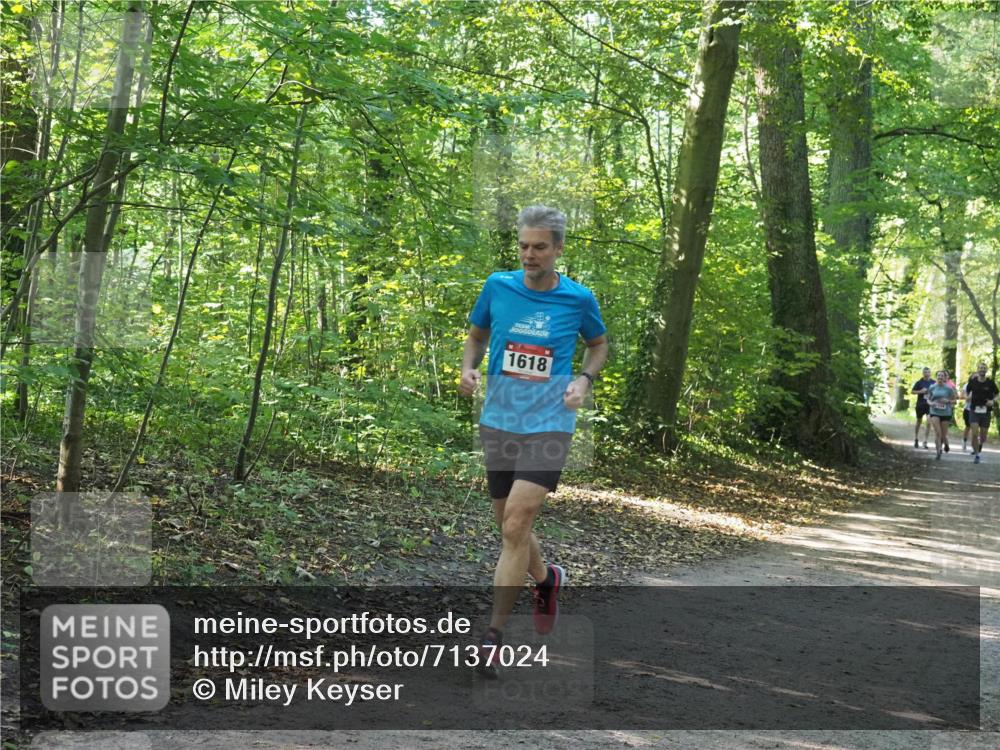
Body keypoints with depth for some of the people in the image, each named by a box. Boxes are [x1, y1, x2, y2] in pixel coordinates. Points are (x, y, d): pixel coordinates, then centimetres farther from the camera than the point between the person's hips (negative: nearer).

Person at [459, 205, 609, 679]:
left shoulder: (578, 299, -4)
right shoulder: (497, 287, 0)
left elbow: (598, 344, 14)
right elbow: (477, 335, 16)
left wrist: (583, 381, -4)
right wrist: (468, 369, -4)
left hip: (548, 424, -3)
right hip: (498, 422, 4)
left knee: (516, 524, -15)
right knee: (508, 525, 13)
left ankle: (494, 635, -7)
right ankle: (546, 579, 46)